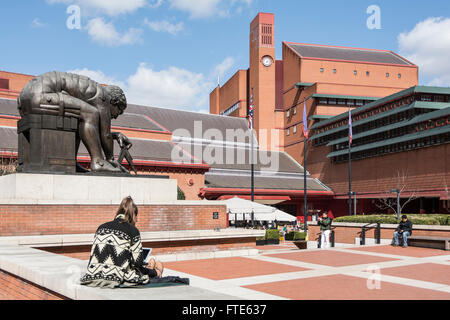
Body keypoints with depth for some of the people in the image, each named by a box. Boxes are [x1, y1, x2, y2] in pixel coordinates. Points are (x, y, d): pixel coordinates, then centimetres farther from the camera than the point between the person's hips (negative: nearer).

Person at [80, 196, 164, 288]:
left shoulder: (101, 227, 15)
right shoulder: (133, 230, 1)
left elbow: (93, 255, 17)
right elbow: (138, 262, -1)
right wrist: (155, 272, 17)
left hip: (92, 277, 6)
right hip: (115, 277, -6)